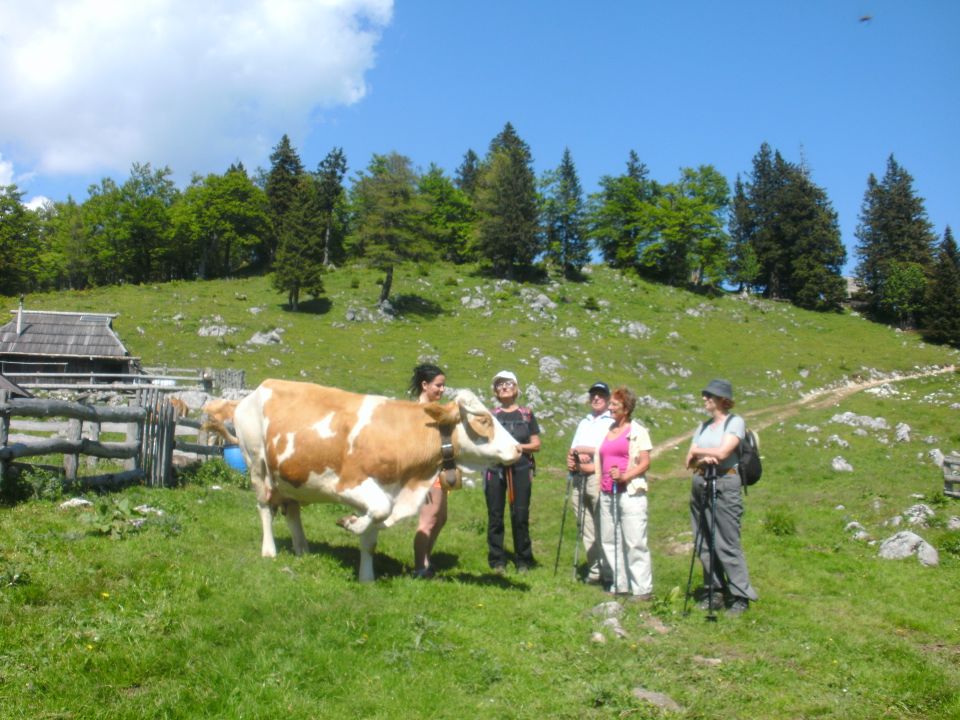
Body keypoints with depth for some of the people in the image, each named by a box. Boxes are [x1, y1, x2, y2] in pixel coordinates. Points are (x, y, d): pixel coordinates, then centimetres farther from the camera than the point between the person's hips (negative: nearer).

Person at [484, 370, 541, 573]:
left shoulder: (526, 414, 10)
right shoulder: (491, 415, 10)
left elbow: (536, 444, 9)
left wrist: (520, 446, -9)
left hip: (520, 469, 0)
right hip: (495, 469, 0)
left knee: (521, 515, -2)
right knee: (495, 516, 1)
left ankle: (523, 561, 9)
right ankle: (497, 561, 10)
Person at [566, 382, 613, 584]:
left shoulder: (613, 423, 2)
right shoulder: (584, 422, 24)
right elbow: (573, 449, 22)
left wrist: (583, 449, -4)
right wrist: (571, 459, 0)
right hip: (580, 478, 7)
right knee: (585, 527, 6)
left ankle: (608, 573, -6)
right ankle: (594, 570, 13)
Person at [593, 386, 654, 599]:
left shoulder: (637, 431, -1)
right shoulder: (607, 430, 17)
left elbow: (645, 463, -7)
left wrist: (624, 476, -20)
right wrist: (600, 481, 8)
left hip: (630, 492, -7)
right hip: (607, 493, 7)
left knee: (635, 542, -6)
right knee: (609, 540, 9)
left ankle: (643, 589, -1)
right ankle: (619, 585, 18)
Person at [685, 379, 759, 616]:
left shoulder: (735, 422, -3)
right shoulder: (703, 426, 17)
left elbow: (722, 452, -16)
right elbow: (689, 462, 10)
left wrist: (698, 451, -1)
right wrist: (702, 459, -11)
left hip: (725, 484, -7)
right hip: (700, 485, 7)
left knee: (727, 544, -7)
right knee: (704, 543, 7)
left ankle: (741, 595, 2)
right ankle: (715, 592, 17)